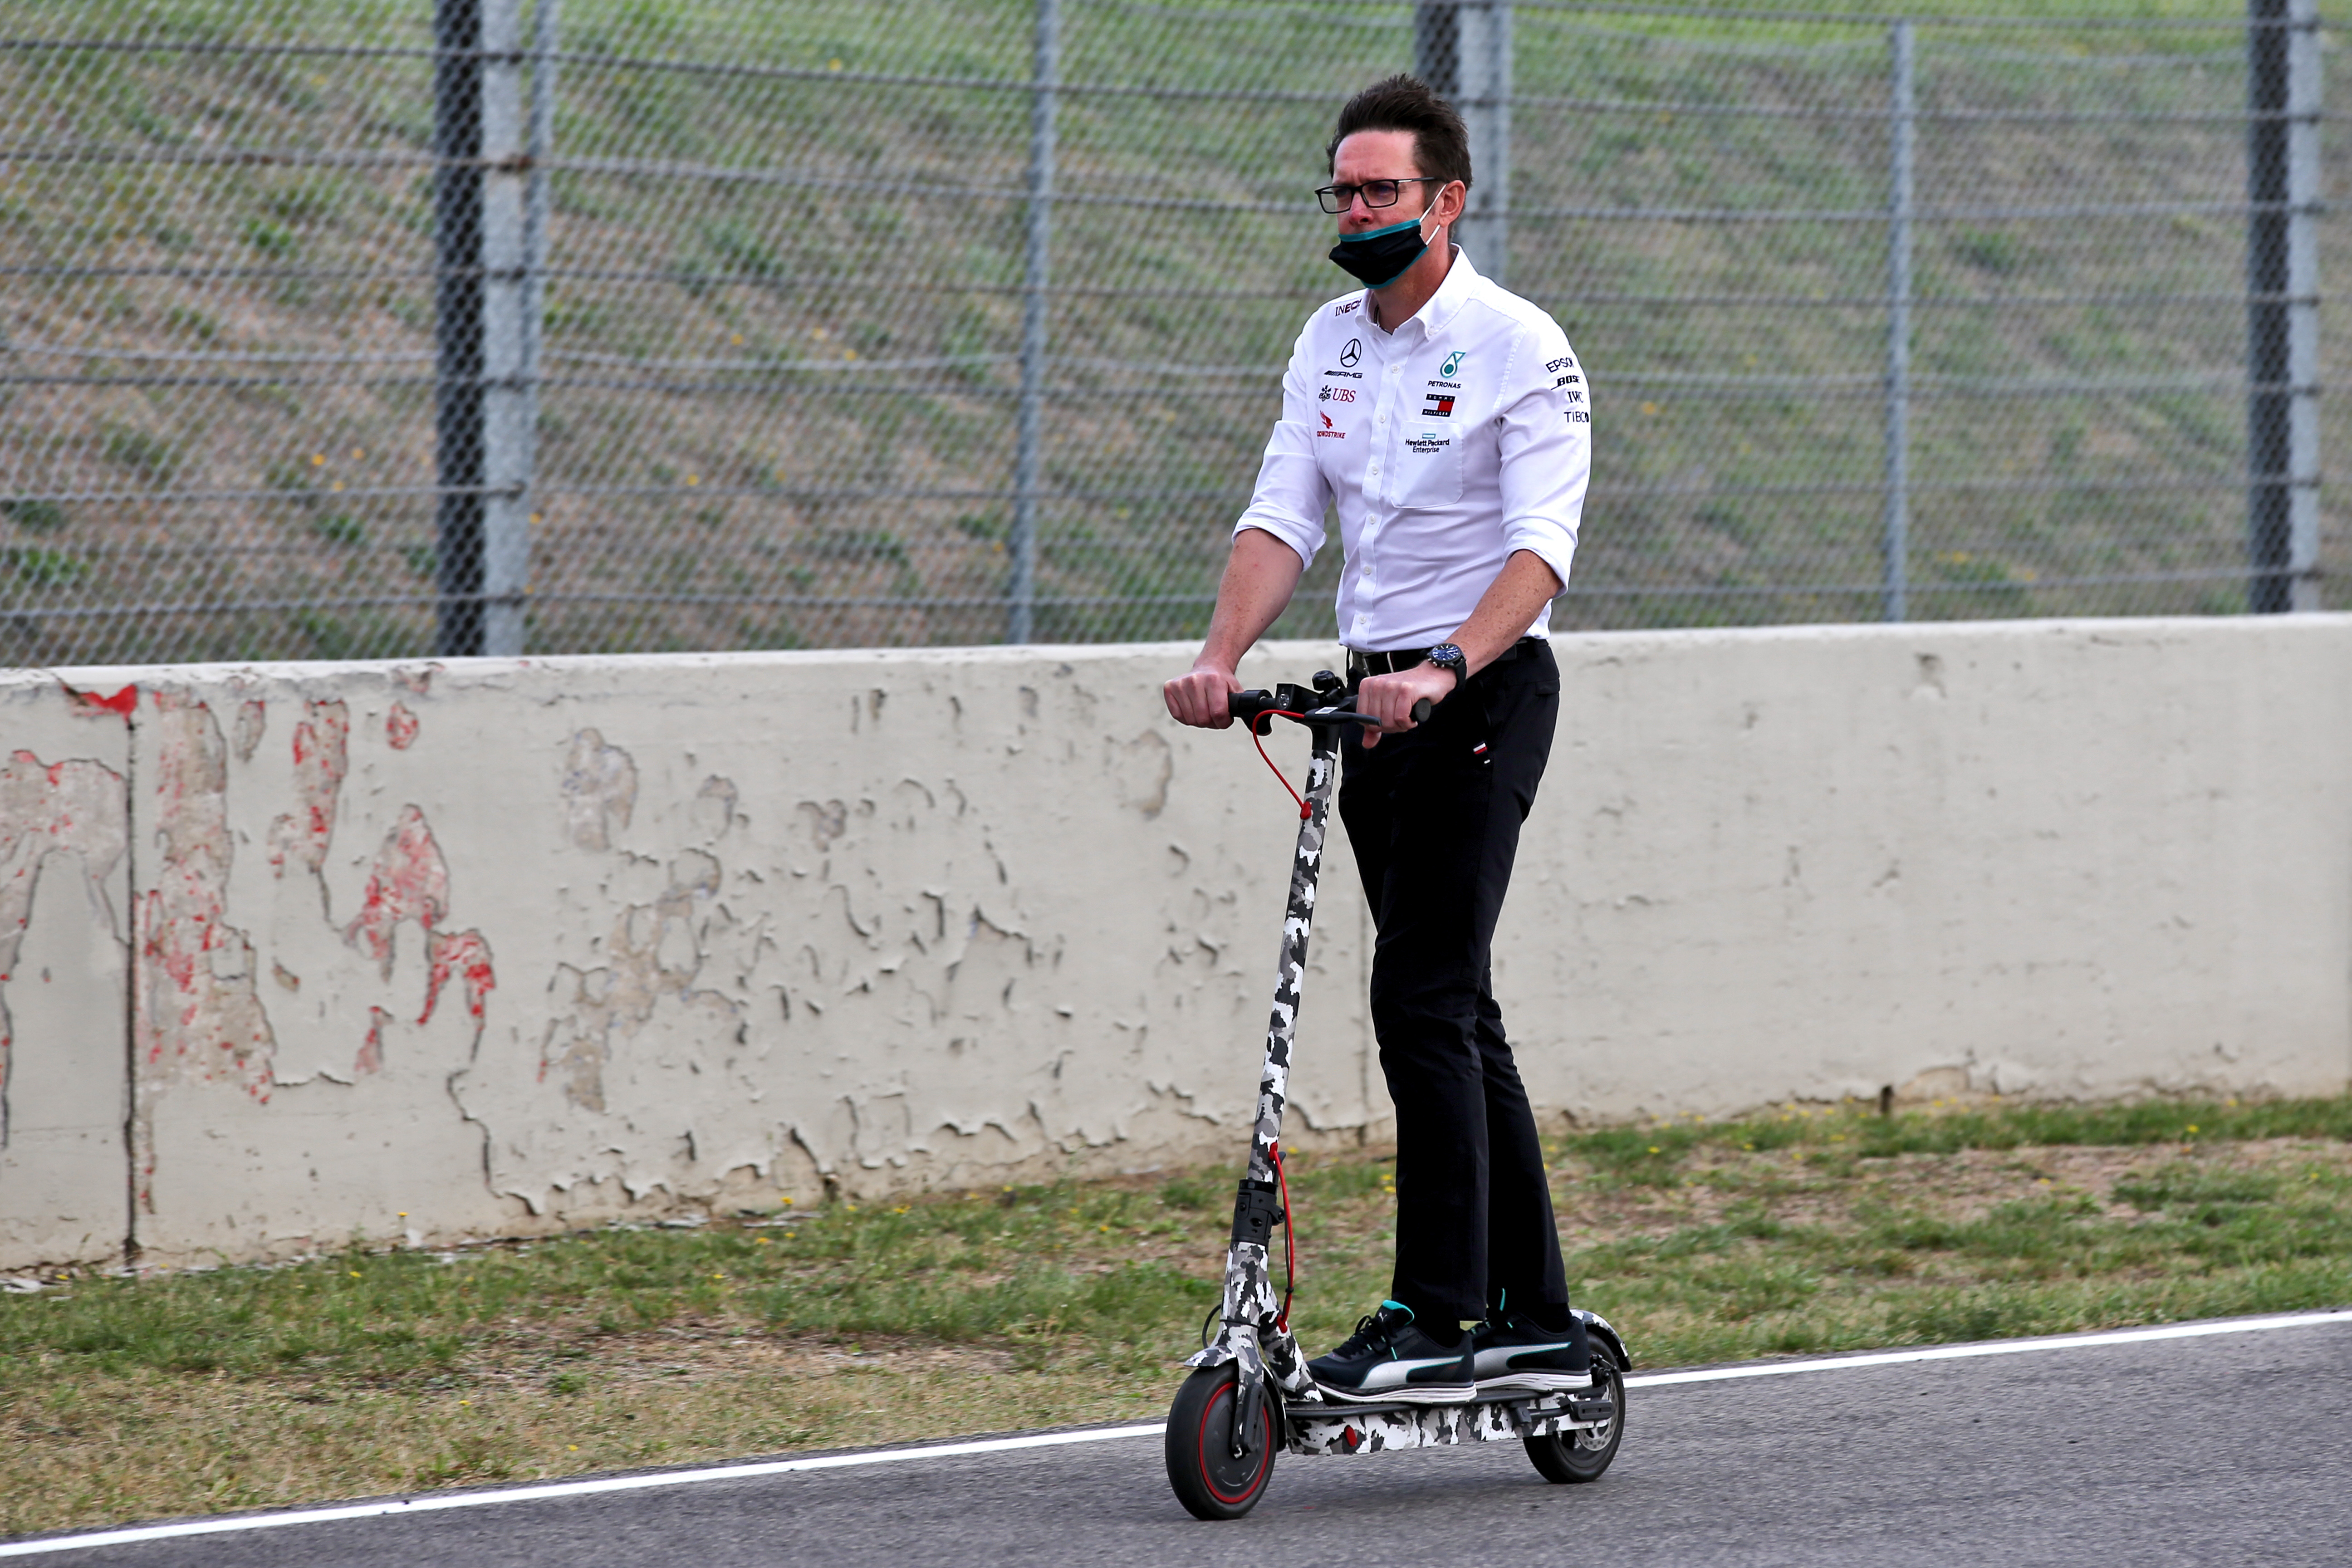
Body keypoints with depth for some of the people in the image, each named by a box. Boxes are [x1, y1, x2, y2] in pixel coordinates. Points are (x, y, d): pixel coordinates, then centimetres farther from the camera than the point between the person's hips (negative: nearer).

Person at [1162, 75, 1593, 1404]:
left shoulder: (1520, 348, -11)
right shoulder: (1332, 341, 10)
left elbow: (1541, 544, -21)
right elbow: (1284, 516, 4)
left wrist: (1444, 670, -35)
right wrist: (1223, 657, -13)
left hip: (1483, 692, -8)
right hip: (1378, 695, 8)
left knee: (1422, 999, -15)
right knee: (1457, 1015, 10)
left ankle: (1436, 1320, -14)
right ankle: (1536, 1322, 16)